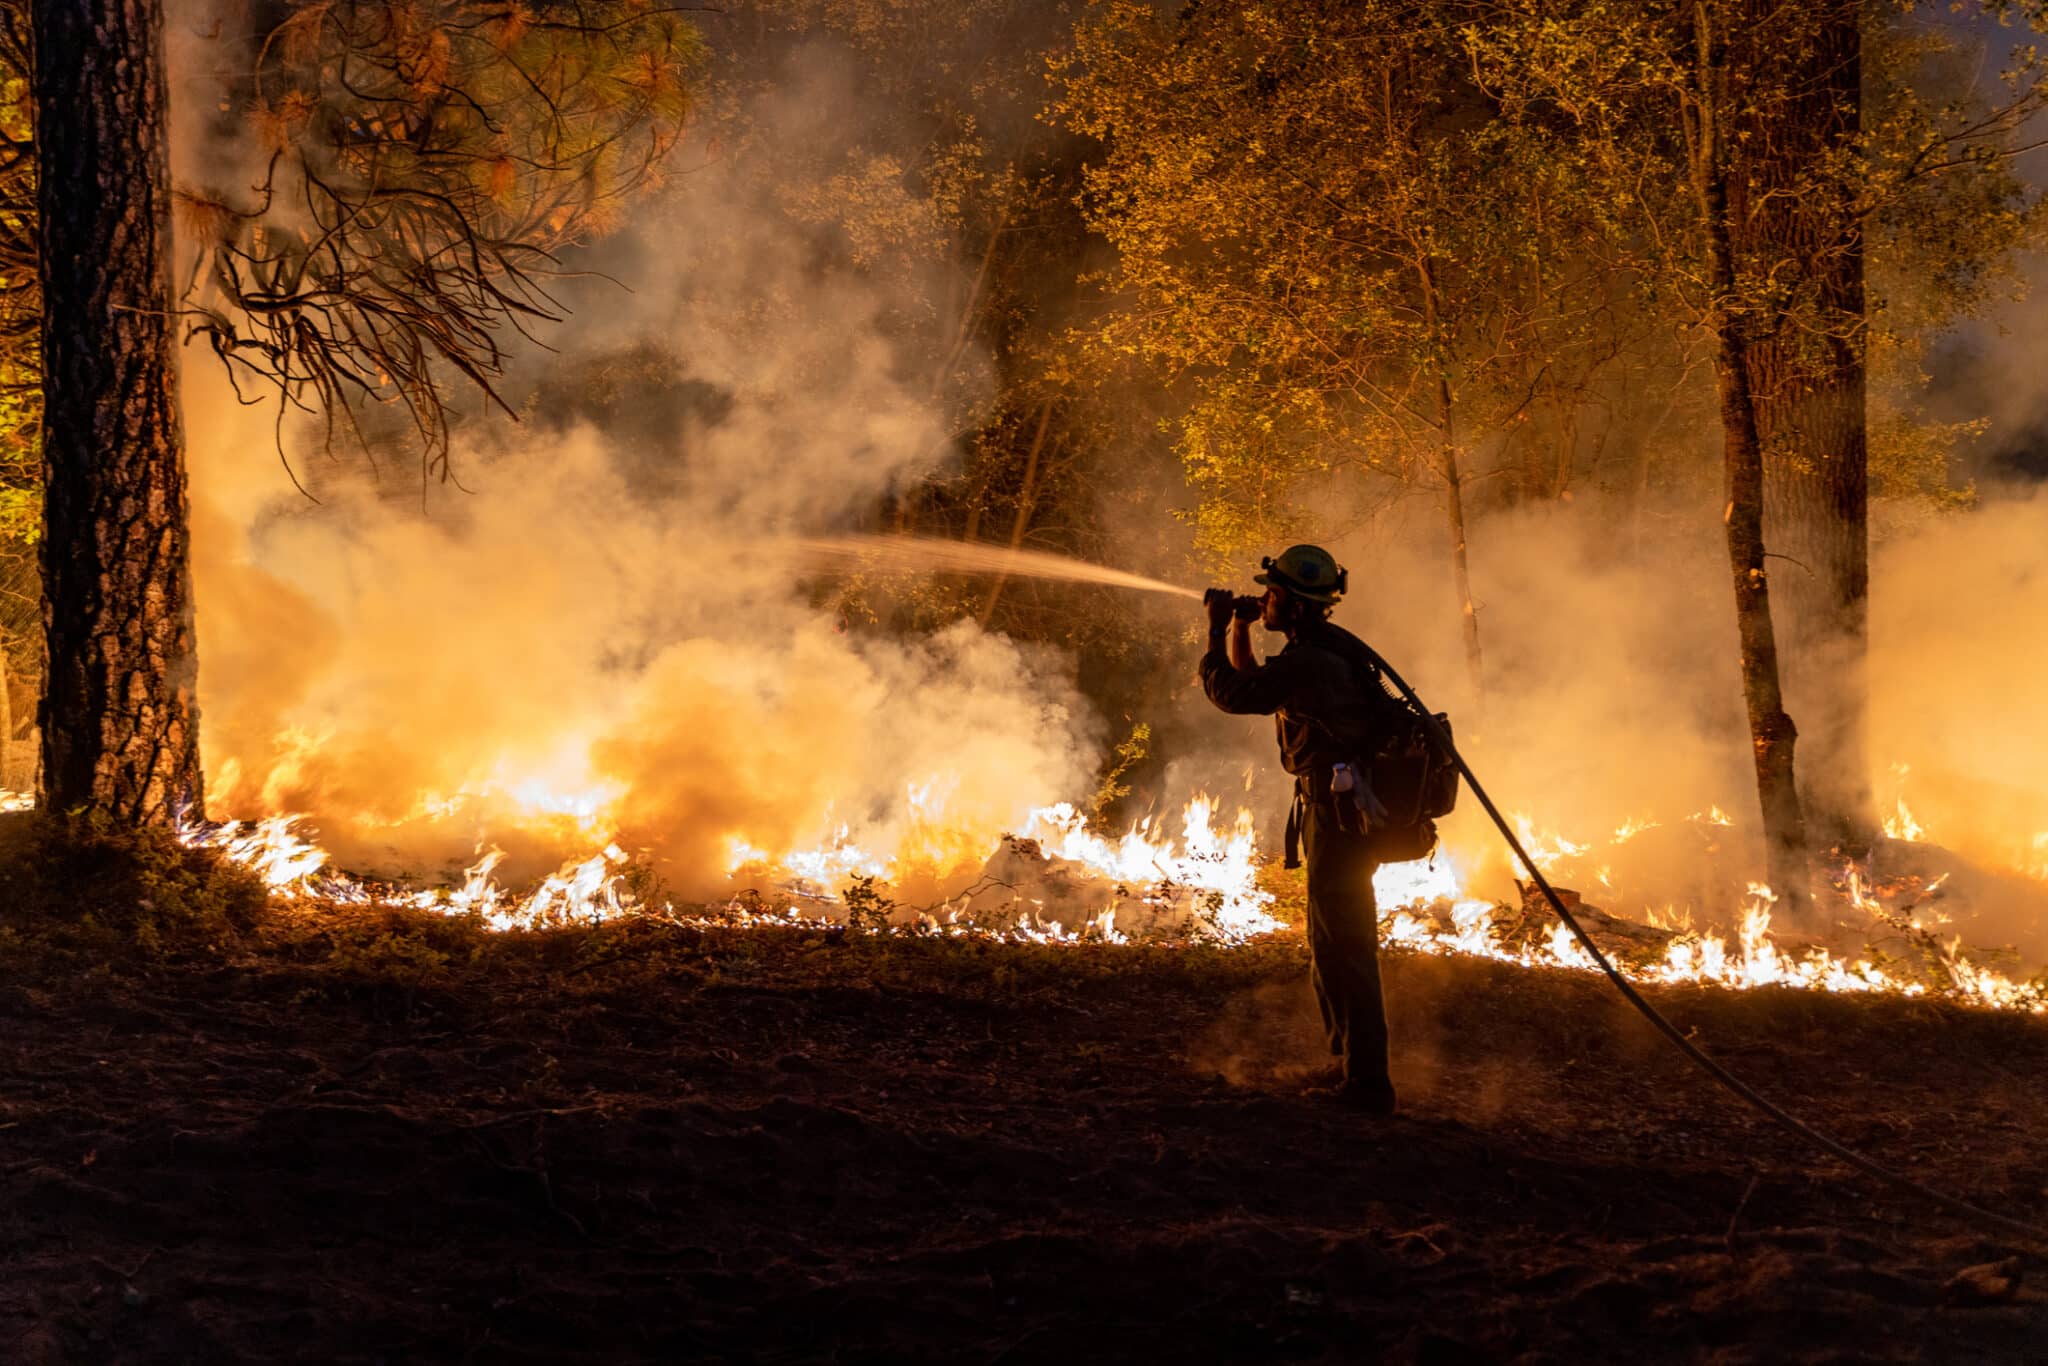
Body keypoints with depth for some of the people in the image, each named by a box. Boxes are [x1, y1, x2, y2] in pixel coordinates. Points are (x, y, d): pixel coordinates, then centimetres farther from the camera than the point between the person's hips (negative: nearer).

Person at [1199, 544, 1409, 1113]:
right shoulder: (1331, 645, 12)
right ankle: (1354, 1066, 30)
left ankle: (1366, 1083, -7)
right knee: (1337, 941, 20)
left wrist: (1218, 632, -1)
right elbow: (1255, 684, 25)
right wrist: (1239, 629, 13)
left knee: (1339, 945, -8)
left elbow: (1231, 693, -14)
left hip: (1342, 813, -11)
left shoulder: (1306, 662, -20)